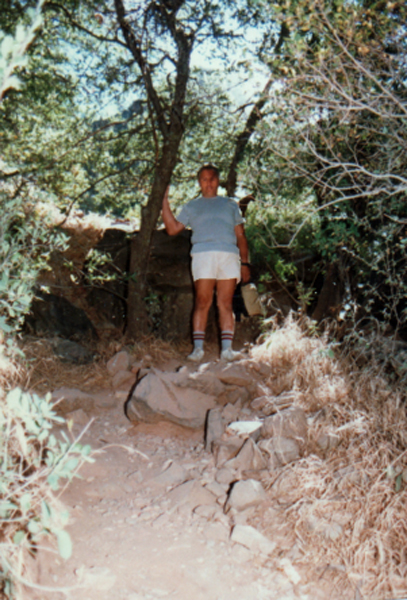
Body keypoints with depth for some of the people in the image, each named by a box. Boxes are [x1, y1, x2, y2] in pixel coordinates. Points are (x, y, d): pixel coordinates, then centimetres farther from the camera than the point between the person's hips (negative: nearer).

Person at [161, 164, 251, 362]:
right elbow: (172, 228, 13)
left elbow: (241, 236, 22)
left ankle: (227, 349, -5)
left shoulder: (230, 205, 27)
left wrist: (244, 263, 12)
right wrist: (164, 201, 10)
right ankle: (198, 348, -8)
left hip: (229, 255, 1)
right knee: (202, 302, -9)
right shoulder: (192, 206, 24)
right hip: (203, 254, -1)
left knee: (225, 304, -3)